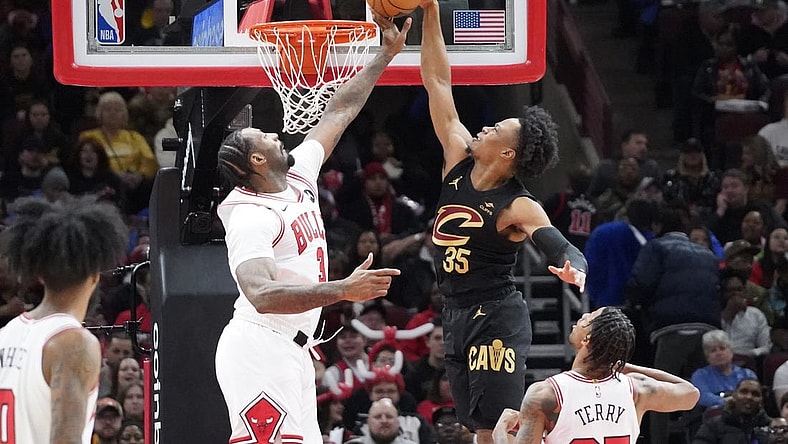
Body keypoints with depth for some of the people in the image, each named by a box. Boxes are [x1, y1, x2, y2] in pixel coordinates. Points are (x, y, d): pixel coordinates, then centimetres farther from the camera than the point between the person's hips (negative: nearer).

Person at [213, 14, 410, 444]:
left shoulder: (298, 176, 10)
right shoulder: (251, 216, -18)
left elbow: (339, 113, 22)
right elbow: (261, 295, -32)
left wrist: (386, 55, 22)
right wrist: (342, 290, -40)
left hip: (291, 351, 10)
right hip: (260, 348, -10)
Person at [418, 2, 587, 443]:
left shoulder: (519, 207, -14)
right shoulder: (458, 161, 4)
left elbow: (566, 249, -25)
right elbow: (438, 82, 5)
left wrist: (574, 269, -50)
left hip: (497, 318, -8)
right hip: (458, 316, 8)